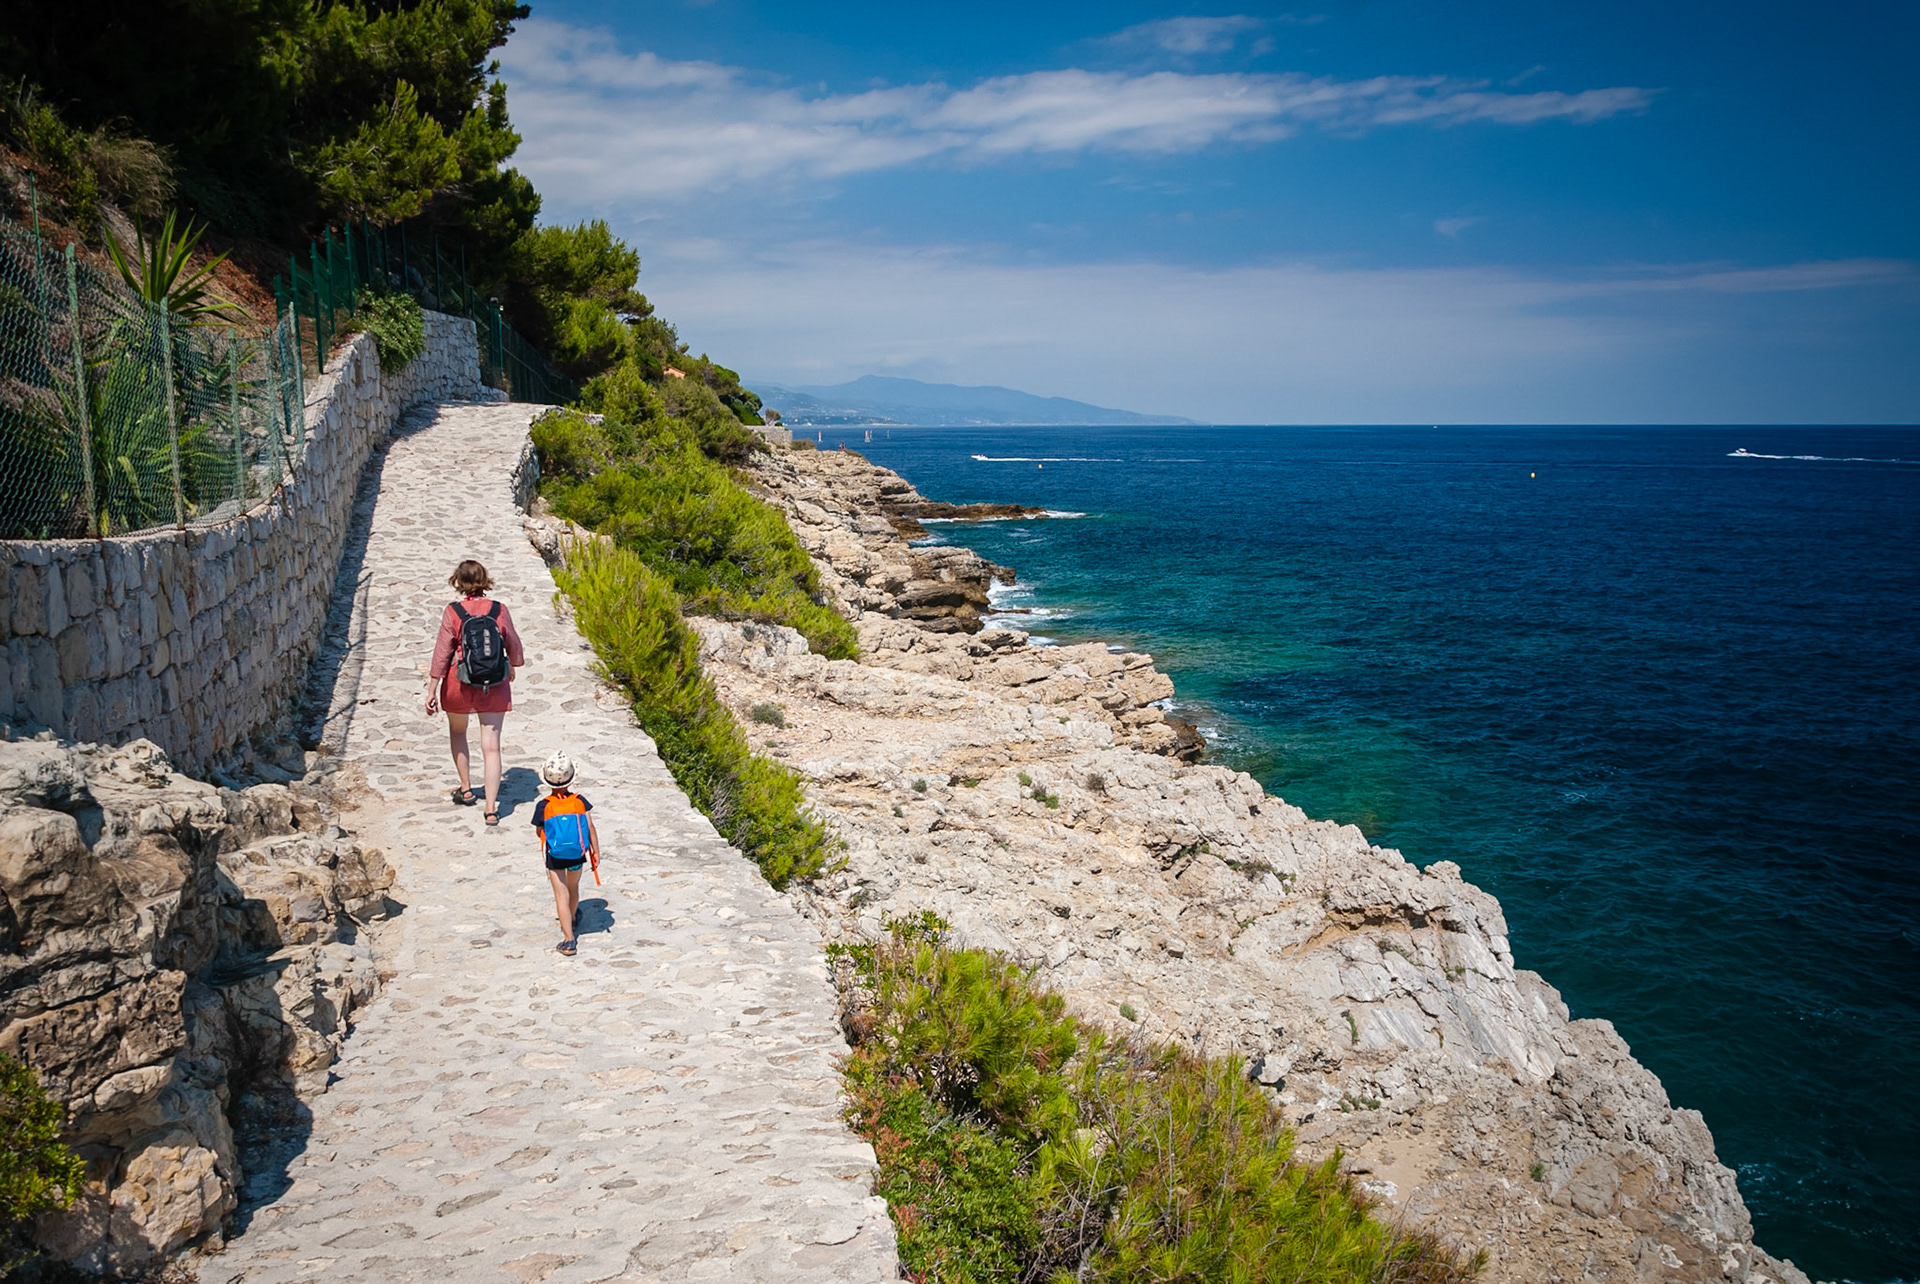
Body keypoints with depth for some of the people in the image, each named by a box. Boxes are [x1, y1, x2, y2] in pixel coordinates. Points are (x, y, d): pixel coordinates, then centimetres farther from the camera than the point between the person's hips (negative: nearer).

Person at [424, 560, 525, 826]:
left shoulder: (452, 612, -10)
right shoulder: (500, 610, -6)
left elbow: (442, 652, -8)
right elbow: (513, 644, 7)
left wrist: (432, 690, -3)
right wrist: (512, 667, 28)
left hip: (459, 683, 0)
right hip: (493, 684, 0)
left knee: (457, 732, 27)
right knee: (491, 747, 1)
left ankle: (466, 789, 33)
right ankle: (491, 809, -3)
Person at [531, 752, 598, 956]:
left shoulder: (543, 806, -11)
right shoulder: (580, 801, -7)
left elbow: (539, 832, 2)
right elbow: (591, 828, -7)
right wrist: (596, 853, 0)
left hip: (555, 857, -3)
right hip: (577, 855, 3)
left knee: (562, 896, 2)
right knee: (573, 888, 27)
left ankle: (568, 940, -4)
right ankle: (572, 920, 52)